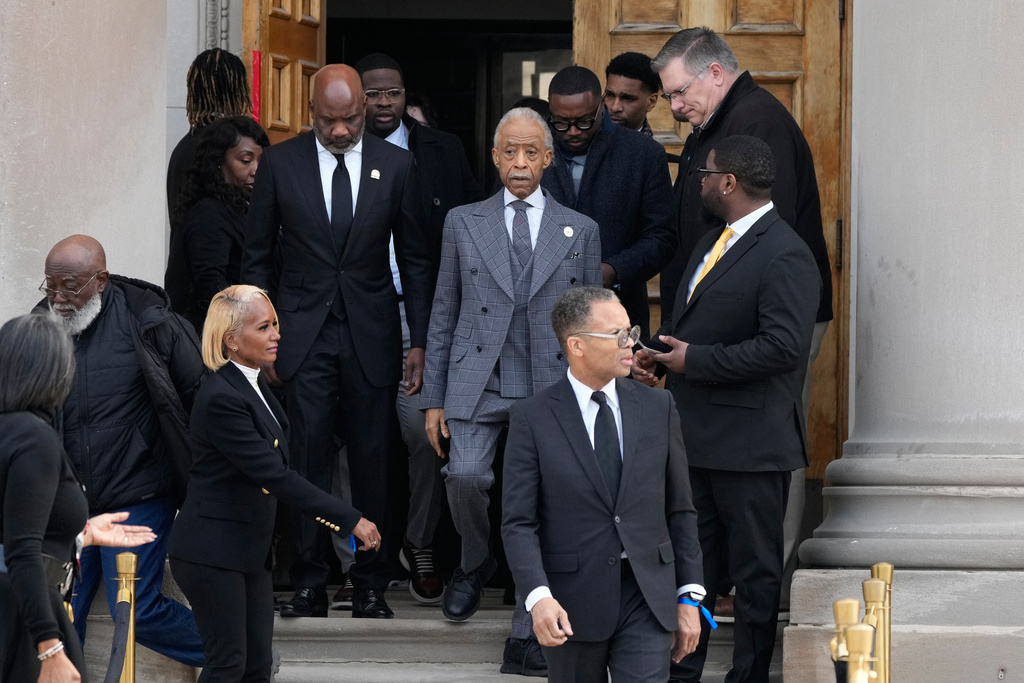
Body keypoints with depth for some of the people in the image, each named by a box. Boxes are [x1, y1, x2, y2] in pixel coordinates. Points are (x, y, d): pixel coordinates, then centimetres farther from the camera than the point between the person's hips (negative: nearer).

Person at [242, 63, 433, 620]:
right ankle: (309, 583, -1)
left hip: (371, 333, 1)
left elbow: (415, 259, 7)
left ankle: (370, 583, 10)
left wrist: (419, 342, 2)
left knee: (372, 460, 2)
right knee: (308, 458, -6)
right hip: (304, 331, -1)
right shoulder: (279, 163, 2)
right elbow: (258, 256, 7)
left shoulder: (395, 165, 3)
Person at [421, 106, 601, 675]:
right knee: (466, 476, -22)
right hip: (477, 384, 0)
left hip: (551, 387, 0)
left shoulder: (579, 231, 10)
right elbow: (444, 314, 11)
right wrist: (434, 397, 5)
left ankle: (527, 640, 1)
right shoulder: (464, 223, 10)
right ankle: (476, 563, 11)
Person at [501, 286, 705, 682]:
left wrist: (689, 597, 5)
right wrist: (539, 597, -22)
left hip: (648, 599, 2)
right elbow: (518, 522, -8)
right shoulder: (532, 419, -4)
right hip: (572, 603, -2)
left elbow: (679, 511, 9)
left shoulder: (657, 408, 6)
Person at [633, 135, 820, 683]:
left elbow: (784, 345, -25)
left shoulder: (784, 256, -16)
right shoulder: (713, 243, 15)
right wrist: (658, 352, 5)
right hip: (697, 435, 9)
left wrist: (695, 360, -19)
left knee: (756, 572, 2)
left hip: (749, 444, -9)